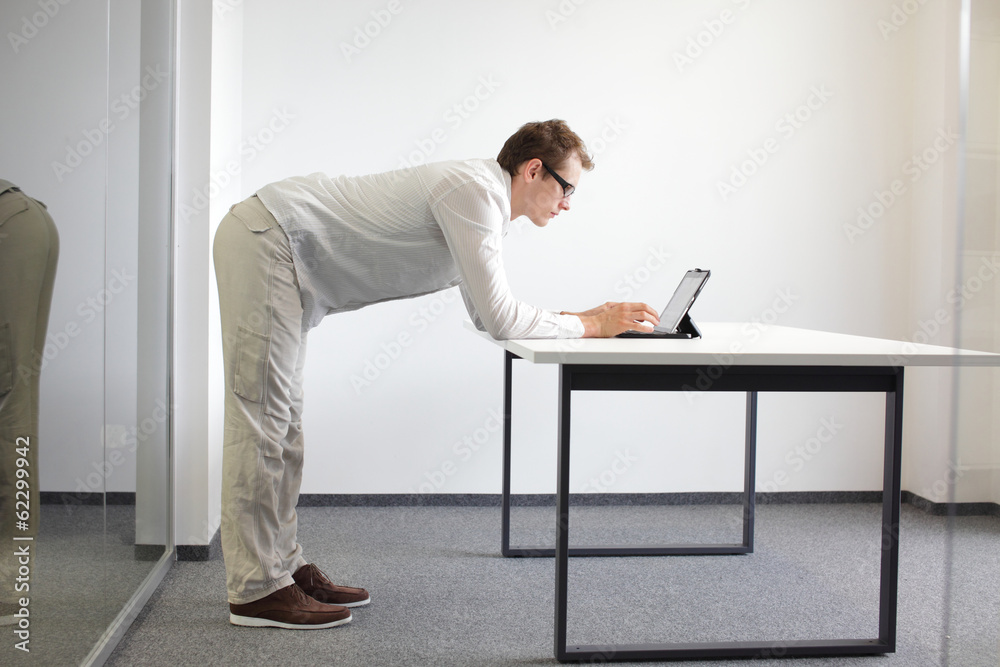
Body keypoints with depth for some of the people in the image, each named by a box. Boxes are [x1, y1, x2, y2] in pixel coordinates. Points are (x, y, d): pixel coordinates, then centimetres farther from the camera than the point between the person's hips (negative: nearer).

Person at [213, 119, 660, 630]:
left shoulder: (486, 200, 13)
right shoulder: (475, 191, -18)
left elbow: (489, 313, 17)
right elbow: (500, 321, -22)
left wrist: (584, 316, 9)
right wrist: (591, 326, -11)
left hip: (279, 249, 11)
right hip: (264, 239, -11)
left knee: (281, 417, 12)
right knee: (262, 417, -8)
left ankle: (284, 566, 19)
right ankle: (256, 590, -2)